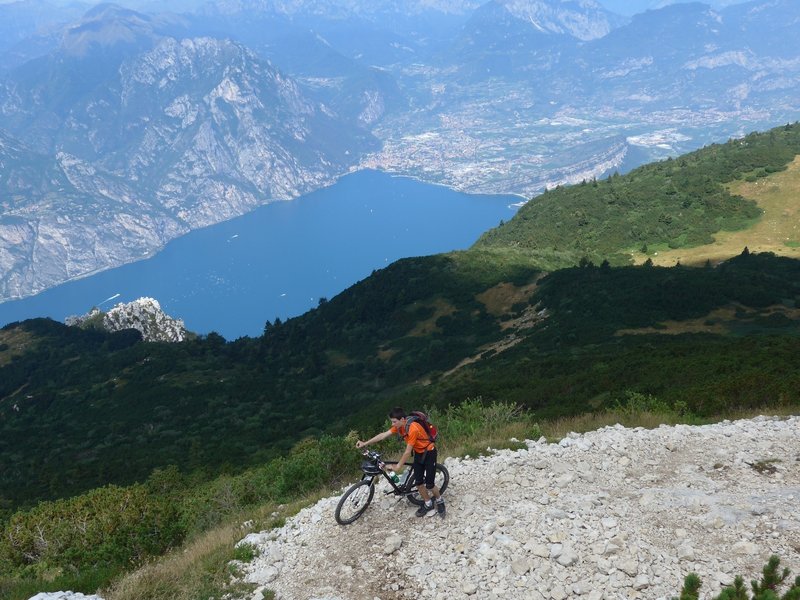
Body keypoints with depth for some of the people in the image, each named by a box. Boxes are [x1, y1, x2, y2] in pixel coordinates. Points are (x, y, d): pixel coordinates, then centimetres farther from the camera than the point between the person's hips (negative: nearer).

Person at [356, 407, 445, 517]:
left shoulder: (413, 429, -34)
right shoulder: (399, 426, -9)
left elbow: (408, 452, -27)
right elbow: (383, 435, -4)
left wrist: (399, 466, -17)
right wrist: (364, 443, -7)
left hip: (429, 453, -7)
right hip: (418, 453, 7)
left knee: (429, 485, -4)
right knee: (418, 482, 5)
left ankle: (440, 501, 22)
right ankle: (428, 504, 24)